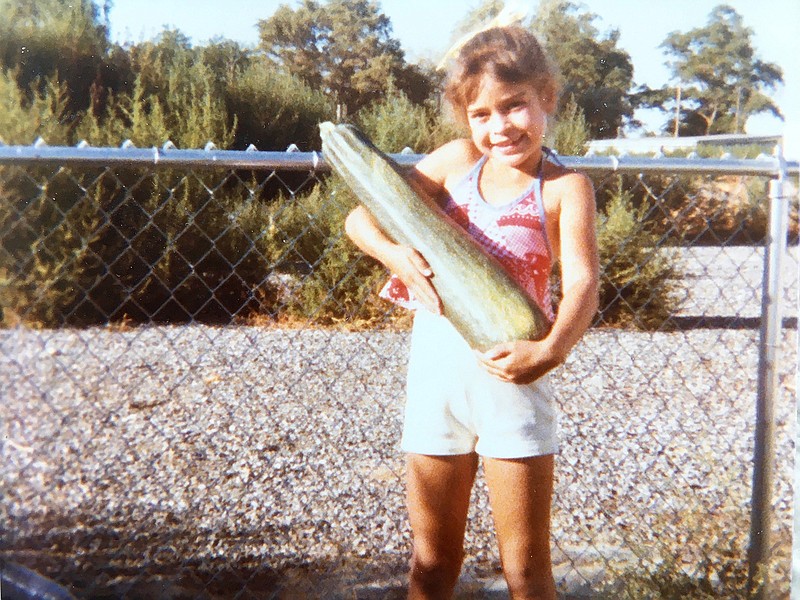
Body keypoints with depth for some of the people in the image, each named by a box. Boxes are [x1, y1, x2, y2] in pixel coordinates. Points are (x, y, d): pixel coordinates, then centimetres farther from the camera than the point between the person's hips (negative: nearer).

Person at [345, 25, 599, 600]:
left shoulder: (564, 187, -5)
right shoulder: (456, 160, 5)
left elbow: (583, 283, -19)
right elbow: (361, 218, 5)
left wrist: (550, 350, -38)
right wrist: (398, 254, -17)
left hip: (509, 378, -3)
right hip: (435, 373, 3)